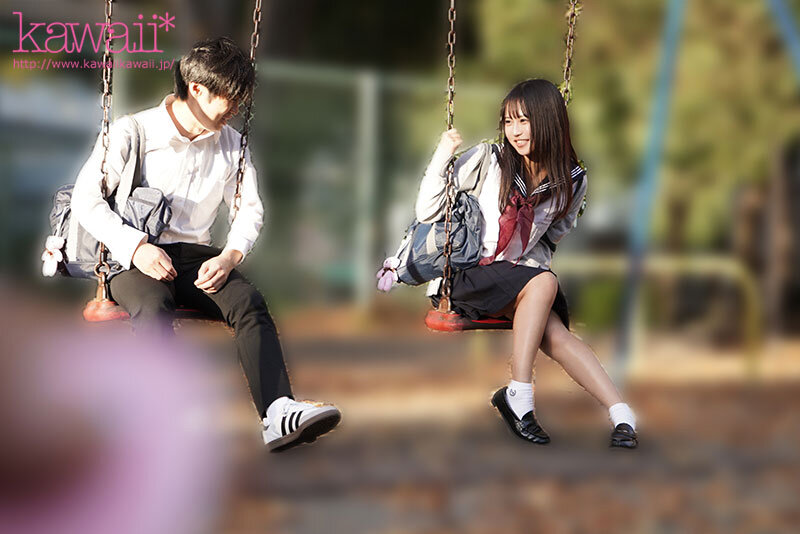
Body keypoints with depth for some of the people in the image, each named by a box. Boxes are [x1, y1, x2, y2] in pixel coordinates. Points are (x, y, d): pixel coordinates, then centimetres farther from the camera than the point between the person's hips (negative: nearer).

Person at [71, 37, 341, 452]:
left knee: (248, 301, -28)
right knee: (154, 307, -39)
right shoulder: (134, 132, -1)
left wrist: (231, 254, -4)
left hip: (193, 255, 4)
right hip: (131, 257, -4)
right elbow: (86, 197, -6)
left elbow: (249, 209, 18)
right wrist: (135, 247, -19)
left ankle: (278, 413, -44)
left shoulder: (231, 144, 14)